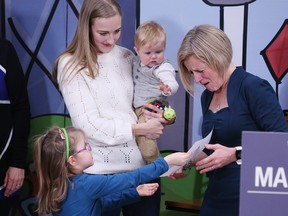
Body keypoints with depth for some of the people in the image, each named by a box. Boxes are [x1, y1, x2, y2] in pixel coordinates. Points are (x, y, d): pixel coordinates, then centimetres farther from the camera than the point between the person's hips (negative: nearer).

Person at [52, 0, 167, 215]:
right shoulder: (71, 65, -6)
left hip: (143, 164, 5)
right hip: (101, 170, -4)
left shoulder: (127, 57, 9)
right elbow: (88, 124, -12)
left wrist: (157, 115, -4)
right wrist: (139, 129, -14)